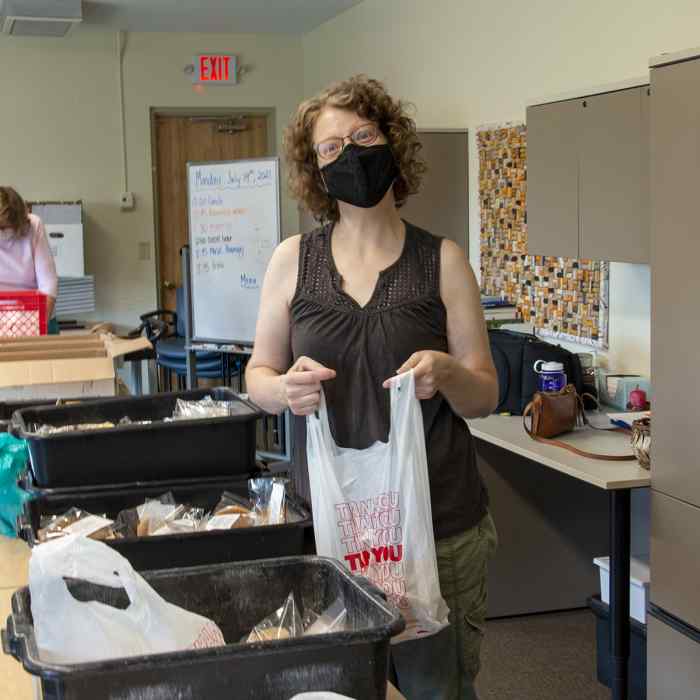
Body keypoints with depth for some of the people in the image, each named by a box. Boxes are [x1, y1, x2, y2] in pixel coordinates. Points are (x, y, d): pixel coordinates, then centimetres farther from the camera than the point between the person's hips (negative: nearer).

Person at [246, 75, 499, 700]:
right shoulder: (294, 259, 3)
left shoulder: (442, 260, 0)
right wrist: (285, 388, -13)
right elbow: (258, 376, 9)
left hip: (439, 525, -1)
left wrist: (448, 376, -19)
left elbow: (486, 396, 3)